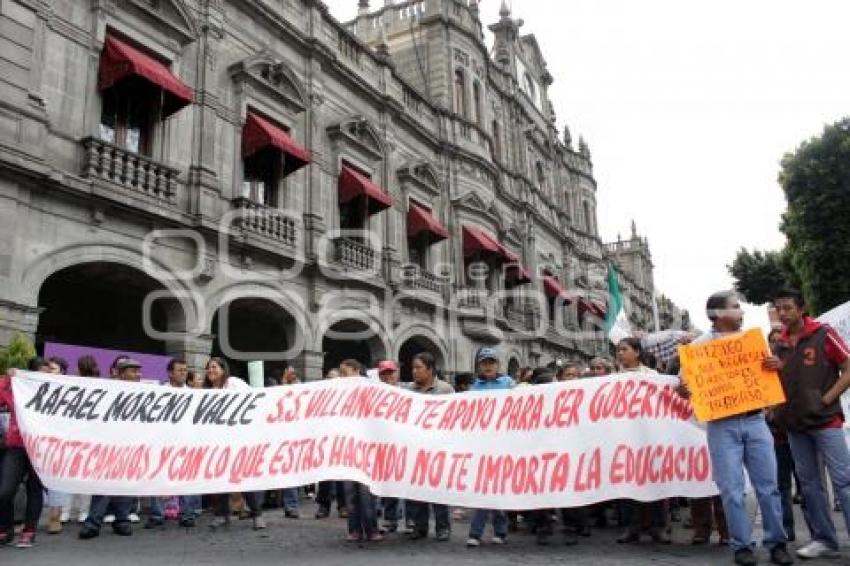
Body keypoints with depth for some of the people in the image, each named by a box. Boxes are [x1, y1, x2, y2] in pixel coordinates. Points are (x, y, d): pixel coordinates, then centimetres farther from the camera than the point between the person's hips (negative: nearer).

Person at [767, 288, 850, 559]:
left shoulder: (823, 334, -6)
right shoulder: (779, 343, 8)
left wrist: (827, 399, -11)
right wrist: (775, 368, -6)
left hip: (826, 420, -5)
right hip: (795, 424, 5)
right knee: (809, 483, 9)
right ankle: (824, 539, 18)